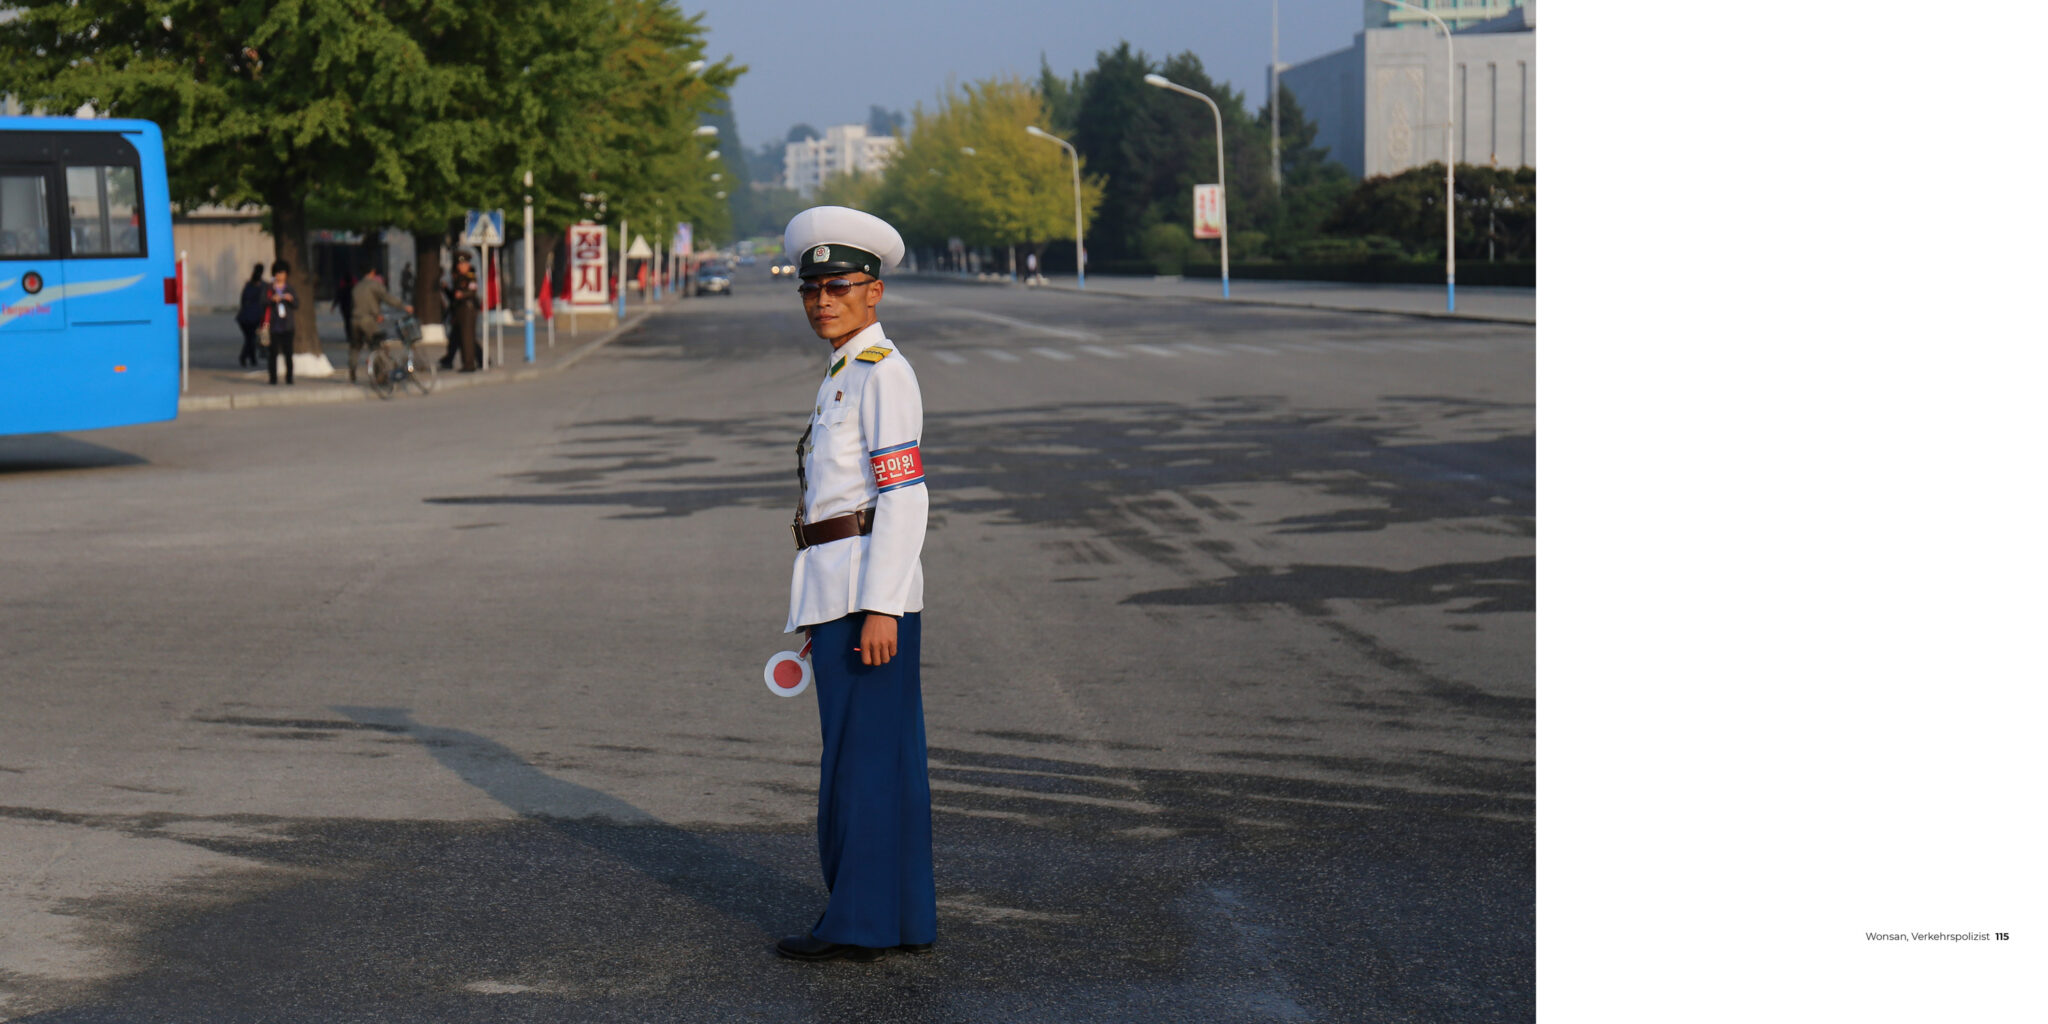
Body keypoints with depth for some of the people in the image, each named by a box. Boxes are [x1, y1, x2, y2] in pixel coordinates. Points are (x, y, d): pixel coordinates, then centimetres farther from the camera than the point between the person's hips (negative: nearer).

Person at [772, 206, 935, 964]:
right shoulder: (845, 374, 18)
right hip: (840, 588, 10)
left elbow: (904, 495, -18)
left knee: (863, 754, -5)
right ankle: (904, 917, 17)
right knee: (884, 757, 12)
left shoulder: (882, 371, -12)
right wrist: (827, 610, 23)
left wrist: (878, 607, -23)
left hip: (868, 586, -10)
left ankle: (861, 922, 0)